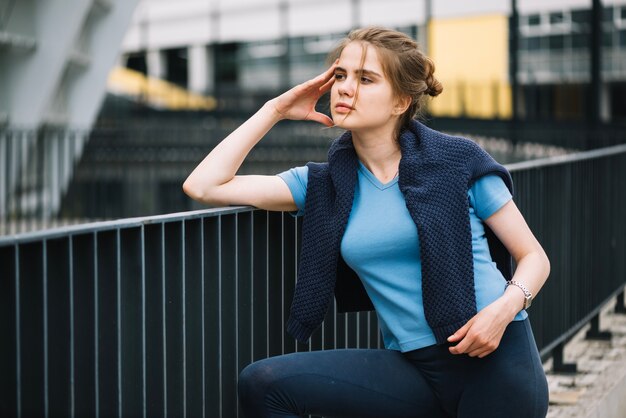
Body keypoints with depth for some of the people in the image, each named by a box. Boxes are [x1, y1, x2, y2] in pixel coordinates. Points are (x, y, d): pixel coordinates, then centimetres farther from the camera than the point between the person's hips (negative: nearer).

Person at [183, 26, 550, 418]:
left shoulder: (458, 162, -1)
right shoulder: (325, 184, 8)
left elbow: (534, 257, 4)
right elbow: (203, 186, 2)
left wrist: (505, 308, -17)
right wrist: (275, 110, 7)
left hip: (496, 357, -3)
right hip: (416, 369, 3)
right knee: (263, 383, -15)